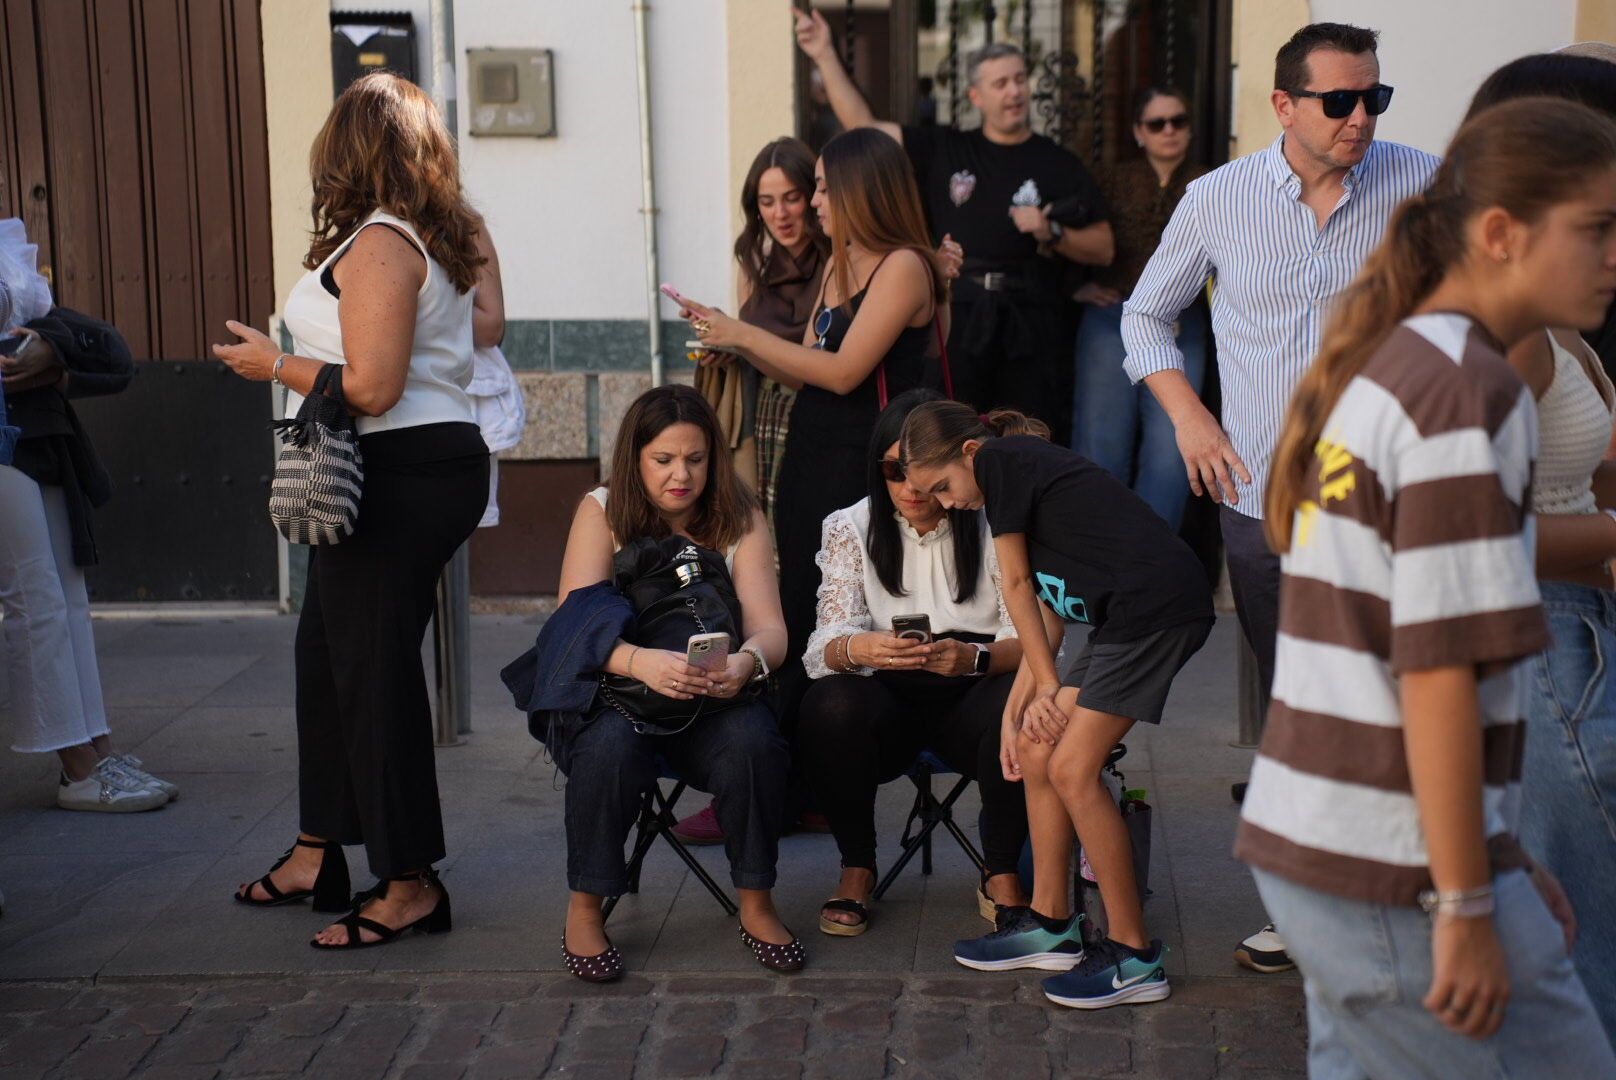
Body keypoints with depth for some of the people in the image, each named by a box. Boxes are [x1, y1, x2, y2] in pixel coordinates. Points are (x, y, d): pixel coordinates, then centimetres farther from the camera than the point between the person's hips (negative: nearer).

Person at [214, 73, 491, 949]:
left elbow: (371, 387, -23)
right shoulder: (440, 238, 13)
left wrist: (273, 364, -7)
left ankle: (411, 885, 5)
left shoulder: (377, 245, -16)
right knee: (325, 651, 19)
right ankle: (319, 852, 29)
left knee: (374, 671, -4)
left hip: (398, 474, -10)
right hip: (438, 460, 10)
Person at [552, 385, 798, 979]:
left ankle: (756, 905, -9)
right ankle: (585, 909, -14)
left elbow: (770, 629, -8)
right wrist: (639, 661, -37)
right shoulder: (603, 511, -3)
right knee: (609, 747, -35)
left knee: (753, 740, -31)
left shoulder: (739, 517, 2)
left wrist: (746, 660, -34)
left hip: (714, 701, 2)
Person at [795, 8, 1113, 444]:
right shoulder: (944, 150, 10)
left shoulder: (1059, 163, 8)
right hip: (960, 315, 1)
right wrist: (826, 57, 4)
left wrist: (1053, 233, -9)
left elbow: (1103, 250, 9)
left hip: (1034, 322, -1)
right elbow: (864, 127, 9)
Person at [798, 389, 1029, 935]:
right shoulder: (851, 528, 3)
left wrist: (973, 657, -32)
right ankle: (856, 869, -9)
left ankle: (1002, 876, -12)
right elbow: (825, 644, -7)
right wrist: (858, 649, -32)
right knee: (829, 705, -32)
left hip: (971, 699, -1)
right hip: (885, 701, 1)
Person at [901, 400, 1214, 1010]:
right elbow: (1048, 607, 19)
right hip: (1127, 617, 10)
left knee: (1072, 768, -9)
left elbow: (1018, 585, 1)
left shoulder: (998, 458, -3)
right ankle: (1051, 925, 22)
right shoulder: (1027, 471, 23)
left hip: (1154, 605, -10)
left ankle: (1134, 956, -2)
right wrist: (1016, 708, 15)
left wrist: (1049, 687, 7)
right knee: (1036, 750, 11)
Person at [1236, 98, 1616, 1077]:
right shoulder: (1471, 392, -15)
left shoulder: (1377, 373, 13)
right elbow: (1438, 670, -20)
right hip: (1399, 873, -9)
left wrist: (1501, 856, 19)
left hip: (1307, 846, 9)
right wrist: (1467, 905, -16)